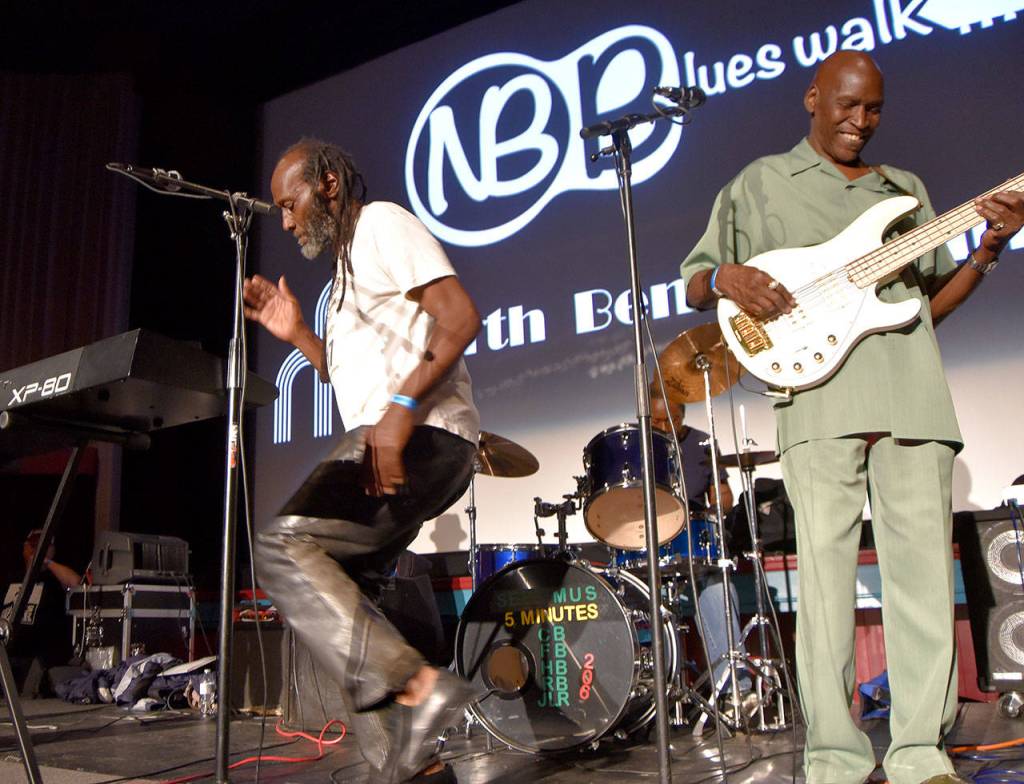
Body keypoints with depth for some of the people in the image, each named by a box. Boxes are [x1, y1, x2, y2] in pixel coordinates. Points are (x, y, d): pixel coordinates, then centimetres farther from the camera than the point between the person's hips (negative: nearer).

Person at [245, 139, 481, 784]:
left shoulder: (383, 222, 0)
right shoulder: (348, 269, 29)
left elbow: (461, 317, -16)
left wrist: (401, 407, -25)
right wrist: (297, 333, 19)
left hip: (421, 438, -10)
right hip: (384, 446, 10)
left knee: (284, 546, -21)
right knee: (342, 598, 6)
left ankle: (418, 686, -22)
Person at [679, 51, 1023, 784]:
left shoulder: (907, 189, 26)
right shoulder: (760, 184, 17)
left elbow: (934, 301, 24)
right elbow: (696, 284, 12)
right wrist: (727, 278, -10)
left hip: (913, 388, 4)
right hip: (819, 389, -3)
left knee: (923, 564, -1)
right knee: (825, 565, -6)